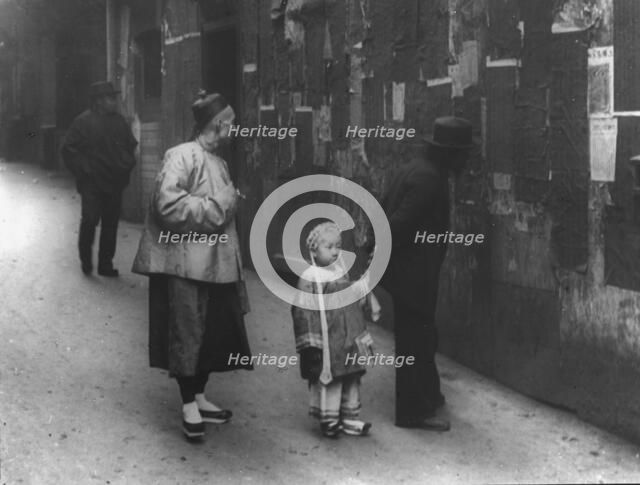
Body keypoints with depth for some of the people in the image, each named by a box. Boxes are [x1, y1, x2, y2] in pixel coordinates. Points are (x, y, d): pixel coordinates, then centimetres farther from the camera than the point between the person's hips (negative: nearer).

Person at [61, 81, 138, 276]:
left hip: (115, 184, 5)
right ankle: (86, 259, 12)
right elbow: (68, 149, -7)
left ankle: (106, 264, 16)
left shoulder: (120, 121, 9)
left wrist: (127, 165, 8)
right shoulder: (84, 122, -8)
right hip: (92, 184, -5)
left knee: (111, 225, 7)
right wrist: (83, 170, -11)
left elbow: (131, 145, 22)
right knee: (90, 220, -9)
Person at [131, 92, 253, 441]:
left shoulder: (218, 162, 15)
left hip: (216, 263, 8)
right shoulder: (181, 157, -12)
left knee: (215, 333, 12)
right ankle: (189, 407, 11)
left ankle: (199, 397, 27)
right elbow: (167, 203, -23)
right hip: (186, 263, -8)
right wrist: (214, 207, -15)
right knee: (187, 334, 1)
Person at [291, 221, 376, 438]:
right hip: (327, 345, -7)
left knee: (352, 378, 12)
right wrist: (310, 344, -16)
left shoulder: (342, 272, 11)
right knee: (329, 380, 0)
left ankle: (350, 418, 22)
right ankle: (329, 420, 14)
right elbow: (303, 312, -14)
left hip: (350, 341, 7)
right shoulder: (310, 278, -12)